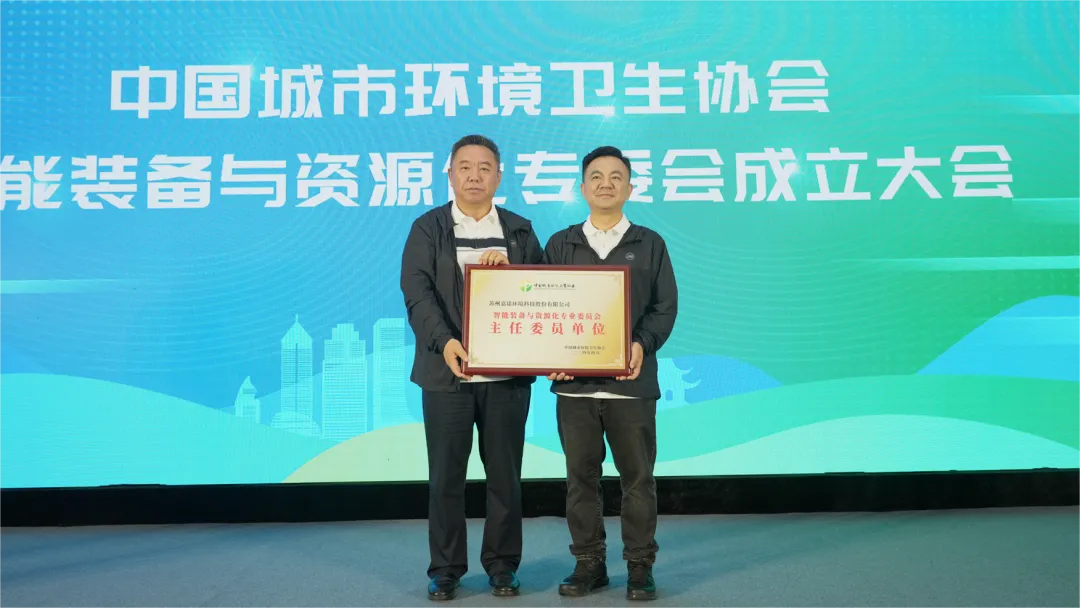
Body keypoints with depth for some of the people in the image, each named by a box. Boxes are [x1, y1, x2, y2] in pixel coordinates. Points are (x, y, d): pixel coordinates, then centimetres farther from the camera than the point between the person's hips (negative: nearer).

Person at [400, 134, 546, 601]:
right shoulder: (427, 228, 5)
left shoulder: (520, 230, 11)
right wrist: (444, 341, -22)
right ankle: (445, 568, 18)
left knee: (505, 473, 7)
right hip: (447, 371, -1)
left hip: (507, 372, 1)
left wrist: (510, 270, -13)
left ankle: (502, 565, 21)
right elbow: (417, 293, -7)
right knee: (445, 475, 5)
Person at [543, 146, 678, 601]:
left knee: (637, 476, 4)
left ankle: (640, 565, 17)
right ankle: (588, 562, 20)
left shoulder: (650, 244, 9)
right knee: (580, 475, 7)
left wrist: (642, 344, -15)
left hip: (632, 381, -1)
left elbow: (665, 307, 3)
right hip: (574, 380, 1)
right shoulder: (560, 245, 11)